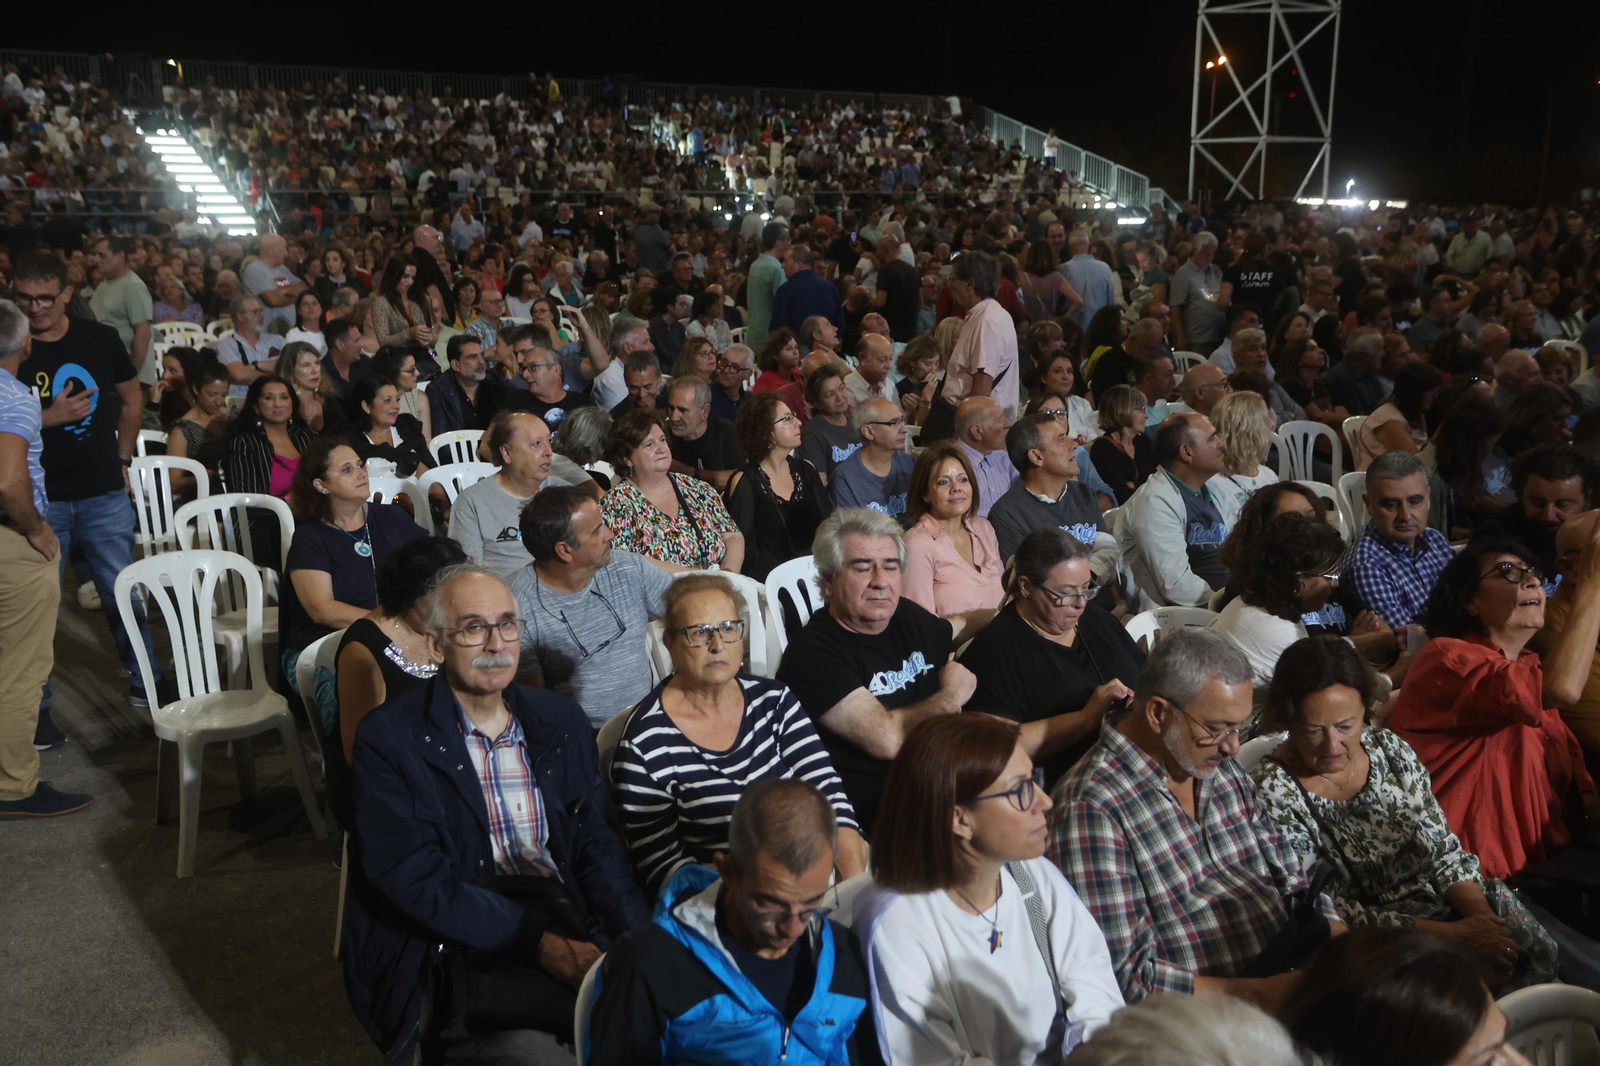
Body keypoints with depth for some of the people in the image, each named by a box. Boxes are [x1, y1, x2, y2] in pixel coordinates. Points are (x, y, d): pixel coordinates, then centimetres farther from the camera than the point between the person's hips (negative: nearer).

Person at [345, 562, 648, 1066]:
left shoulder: (560, 721, 13)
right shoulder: (387, 740, -3)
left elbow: (598, 845, 10)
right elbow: (416, 881, -11)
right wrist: (539, 943, -19)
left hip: (569, 925, 4)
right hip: (460, 945, -4)